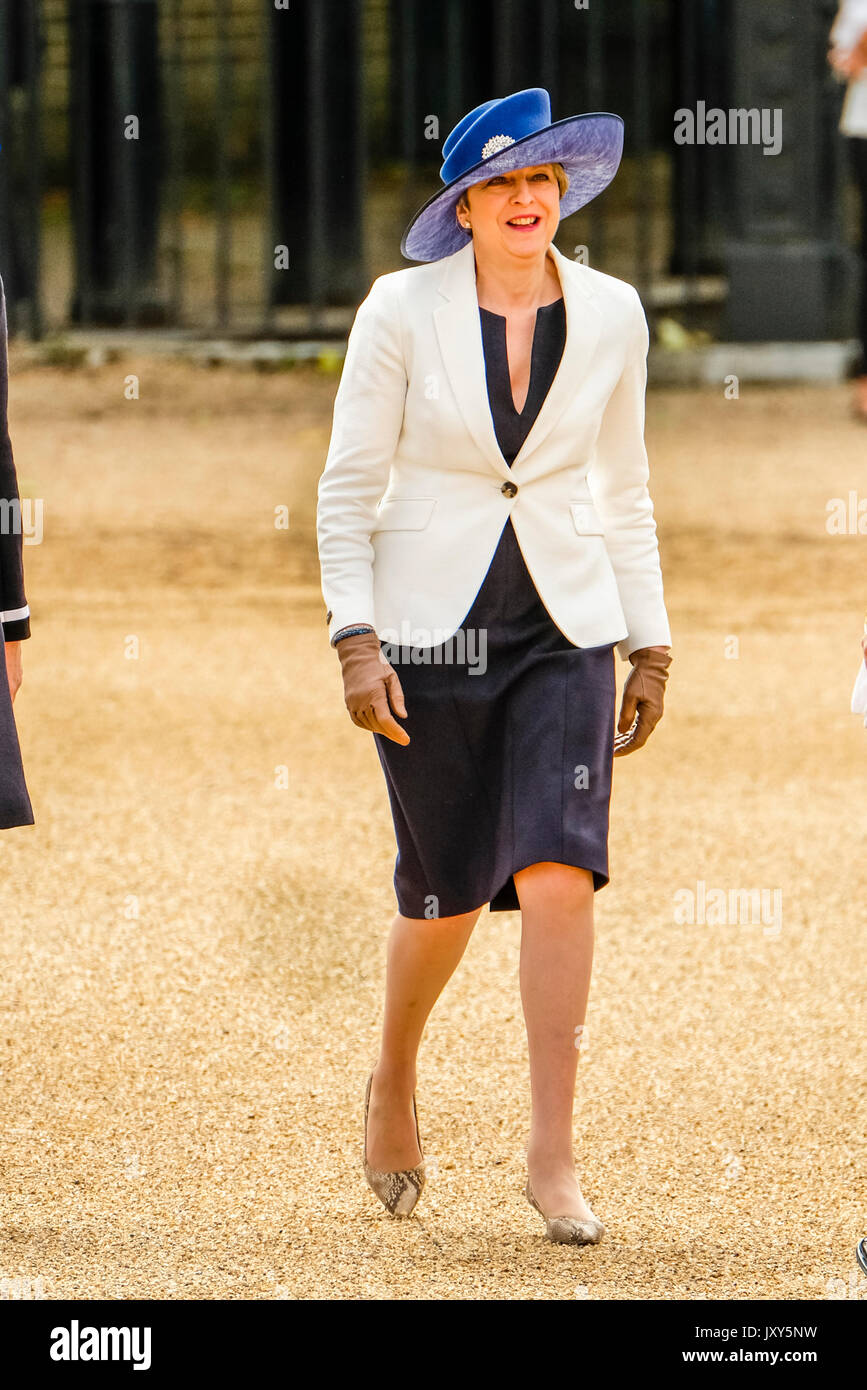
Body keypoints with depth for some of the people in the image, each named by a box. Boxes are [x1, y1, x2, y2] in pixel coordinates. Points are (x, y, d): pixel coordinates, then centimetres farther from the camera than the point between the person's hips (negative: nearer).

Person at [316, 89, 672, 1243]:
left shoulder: (610, 316, 2)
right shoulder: (403, 311, -5)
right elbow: (348, 487, -3)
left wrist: (651, 644, 11)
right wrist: (356, 643, -11)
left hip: (563, 630, 1)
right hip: (431, 628, -1)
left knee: (560, 877, -14)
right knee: (447, 893, 6)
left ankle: (552, 1156, -9)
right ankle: (393, 1084, 36)